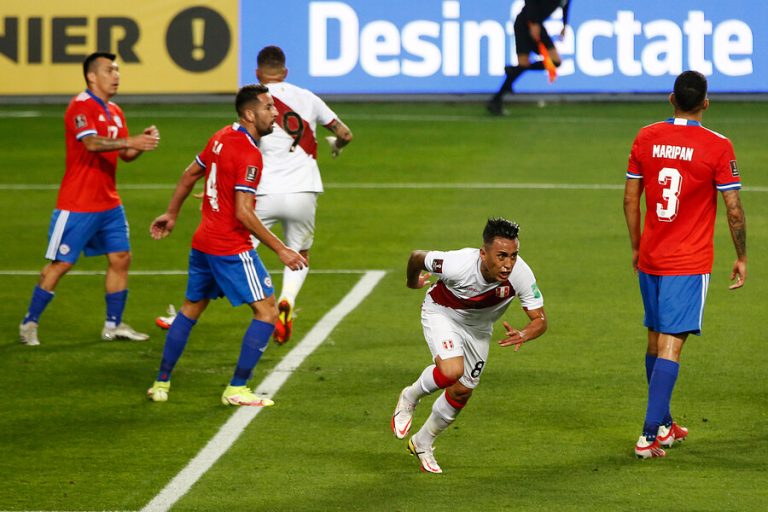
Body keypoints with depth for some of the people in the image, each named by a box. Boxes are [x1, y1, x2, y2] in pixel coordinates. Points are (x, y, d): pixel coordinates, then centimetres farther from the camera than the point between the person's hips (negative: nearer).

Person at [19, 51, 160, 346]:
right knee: (60, 264, -3)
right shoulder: (81, 106, -14)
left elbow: (125, 154, 13)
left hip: (109, 204, 8)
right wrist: (129, 142, -38)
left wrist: (143, 142, -6)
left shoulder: (114, 112, 13)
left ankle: (113, 325, 14)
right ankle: (29, 324, 8)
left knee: (121, 258, 5)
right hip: (77, 205, -8)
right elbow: (91, 143, -29)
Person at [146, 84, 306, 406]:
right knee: (266, 311, -2)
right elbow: (243, 213, -24)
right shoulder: (249, 154, -20)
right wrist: (281, 250, -20)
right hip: (232, 247, -9)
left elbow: (190, 175, 18)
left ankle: (161, 383, 25)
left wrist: (171, 214, 32)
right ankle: (237, 389, -2)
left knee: (191, 308, 21)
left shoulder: (221, 138, 6)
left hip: (203, 242, 9)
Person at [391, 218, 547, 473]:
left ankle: (423, 443, 37)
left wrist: (523, 335, -48)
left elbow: (540, 320, -24)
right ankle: (409, 398, 2)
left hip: (478, 327, 4)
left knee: (463, 392, 12)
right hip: (442, 313, -4)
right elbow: (417, 256, -19)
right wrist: (412, 281, 4)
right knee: (452, 371, -30)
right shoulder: (459, 264, -40)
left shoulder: (520, 274, -33)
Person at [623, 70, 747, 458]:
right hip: (690, 264, -5)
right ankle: (649, 435, -15)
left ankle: (662, 425, 29)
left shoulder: (646, 138, 1)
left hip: (650, 258, 5)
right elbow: (734, 211, -8)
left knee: (656, 340, 17)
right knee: (670, 346, -7)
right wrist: (741, 258, 5)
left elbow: (630, 199, 7)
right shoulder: (717, 147, -11)